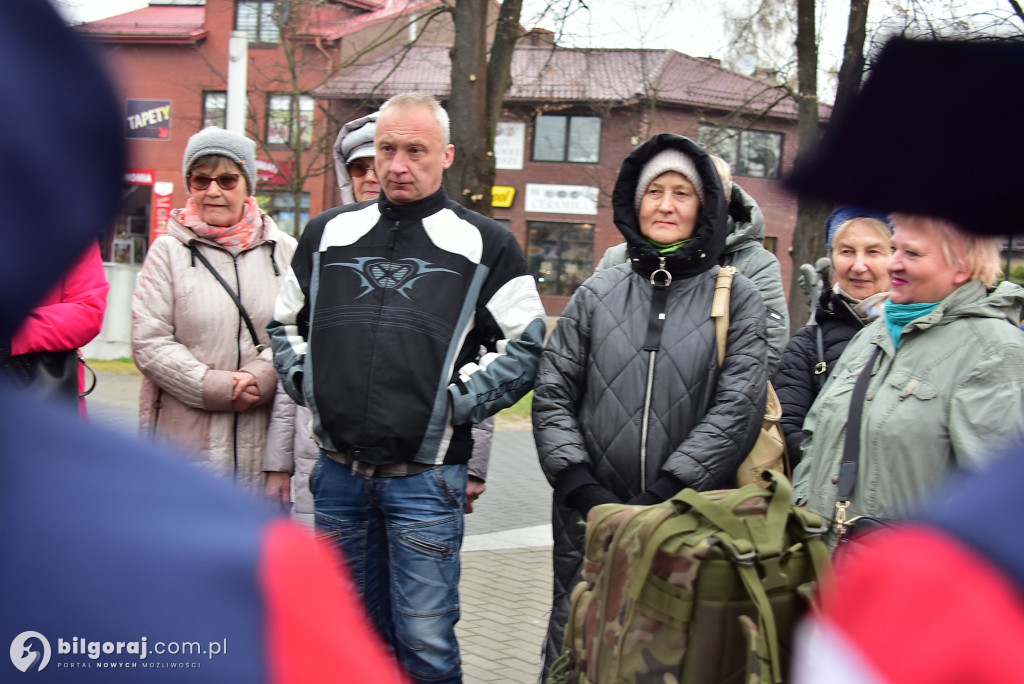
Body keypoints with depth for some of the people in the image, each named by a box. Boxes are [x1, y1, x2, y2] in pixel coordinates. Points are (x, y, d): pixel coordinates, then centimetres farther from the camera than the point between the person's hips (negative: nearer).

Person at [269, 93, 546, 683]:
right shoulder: (329, 233, 11)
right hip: (339, 473, 4)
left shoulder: (484, 244, 1)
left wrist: (457, 399, -9)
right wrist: (305, 381, 5)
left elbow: (526, 347, -1)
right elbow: (286, 324, 21)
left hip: (426, 478, -4)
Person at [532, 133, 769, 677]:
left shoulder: (736, 298, 4)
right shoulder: (597, 294, 10)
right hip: (590, 517, 2)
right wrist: (578, 483, -7)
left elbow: (739, 406, -5)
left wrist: (665, 492, -11)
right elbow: (552, 393, 7)